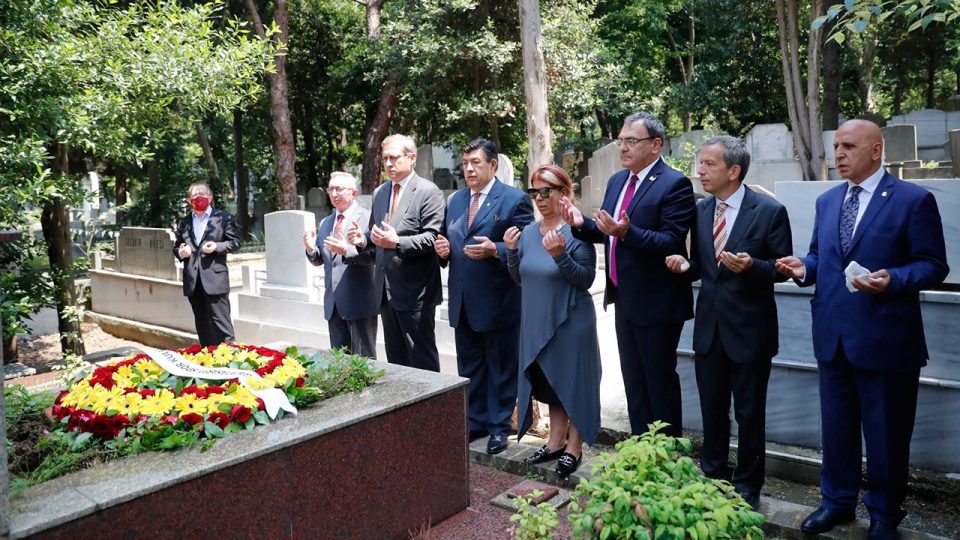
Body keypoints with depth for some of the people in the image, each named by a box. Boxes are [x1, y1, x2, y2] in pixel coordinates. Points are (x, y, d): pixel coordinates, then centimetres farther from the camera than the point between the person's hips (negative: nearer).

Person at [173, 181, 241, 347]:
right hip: (193, 282, 5)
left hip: (215, 279, -5)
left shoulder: (223, 218, 3)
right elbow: (176, 247, 21)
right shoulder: (183, 223, 14)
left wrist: (217, 246, -15)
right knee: (202, 326, 12)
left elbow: (235, 242, 1)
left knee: (221, 322, -7)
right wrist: (180, 253, -2)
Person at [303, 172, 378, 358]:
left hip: (359, 301, -7)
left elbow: (373, 255, -17)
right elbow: (320, 260, 16)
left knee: (363, 359, 1)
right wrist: (311, 249, -6)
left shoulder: (368, 218, -7)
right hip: (333, 303, 7)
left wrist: (347, 250, -31)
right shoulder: (325, 223, 15)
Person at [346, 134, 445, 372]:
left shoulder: (428, 191, -8)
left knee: (422, 359, 1)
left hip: (414, 290, -7)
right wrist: (362, 239, 0)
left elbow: (432, 237, -16)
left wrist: (397, 243, -28)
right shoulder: (379, 192, 14)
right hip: (386, 290, 7)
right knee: (395, 359, 16)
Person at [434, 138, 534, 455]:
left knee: (500, 367, 8)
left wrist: (494, 249, -25)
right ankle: (476, 421, 30)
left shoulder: (515, 199, -7)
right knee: (469, 368, 16)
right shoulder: (455, 201, 12)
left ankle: (499, 426, 22)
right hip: (462, 301, 6)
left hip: (498, 301, -6)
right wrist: (443, 249, -2)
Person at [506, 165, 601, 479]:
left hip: (571, 323, -6)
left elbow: (586, 279, -17)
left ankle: (574, 449, 23)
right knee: (550, 383, 18)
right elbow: (521, 279, 8)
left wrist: (560, 255, -30)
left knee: (574, 383, 8)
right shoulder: (527, 232, 3)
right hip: (538, 322, 6)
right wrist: (511, 251, -8)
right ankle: (556, 442, 33)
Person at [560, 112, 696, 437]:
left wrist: (627, 232, -35)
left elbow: (672, 241, -23)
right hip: (625, 299, 8)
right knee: (633, 379, 17)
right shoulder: (617, 181, 9)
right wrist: (582, 224, -6)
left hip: (656, 302, -8)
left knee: (660, 380, 5)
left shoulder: (674, 184, -15)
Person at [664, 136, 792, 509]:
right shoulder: (700, 210, 5)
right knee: (712, 409, 17)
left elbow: (783, 268, -8)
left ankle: (747, 486, 28)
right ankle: (713, 476, 35)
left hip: (749, 328, -5)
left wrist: (751, 266, -27)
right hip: (708, 326, 5)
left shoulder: (769, 211, -11)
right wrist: (686, 265, -10)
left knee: (749, 413, 10)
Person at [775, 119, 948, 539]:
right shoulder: (827, 201, 11)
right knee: (836, 426, 17)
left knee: (886, 433, 9)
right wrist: (803, 268, -6)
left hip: (885, 339, -5)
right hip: (833, 335, 6)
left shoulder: (914, 200, -7)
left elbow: (933, 264, -9)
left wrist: (893, 279, -26)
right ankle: (838, 500, 34)